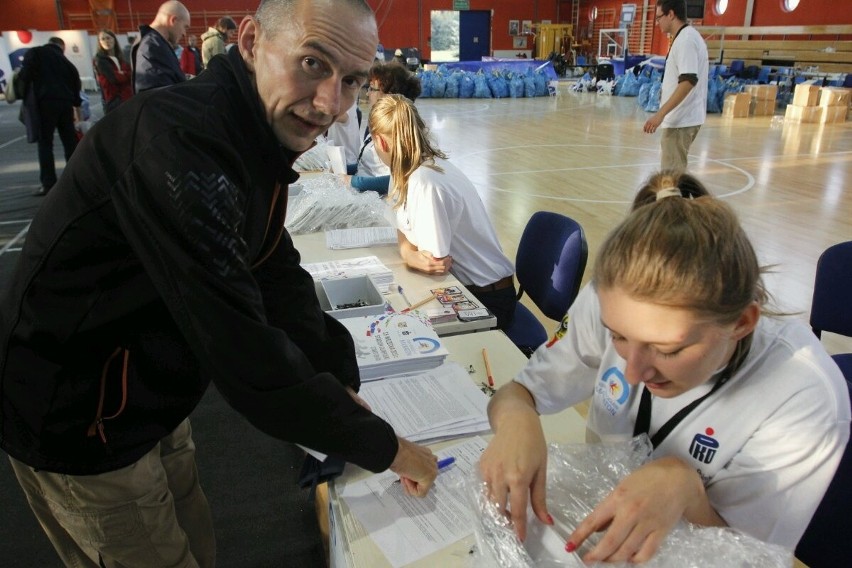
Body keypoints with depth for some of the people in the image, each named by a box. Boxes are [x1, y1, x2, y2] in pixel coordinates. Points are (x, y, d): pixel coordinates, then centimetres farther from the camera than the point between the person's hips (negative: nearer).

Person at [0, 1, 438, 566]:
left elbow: (279, 275, 0)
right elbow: (244, 350, -35)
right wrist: (383, 446, -24)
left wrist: (343, 386, -6)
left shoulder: (258, 139, -2)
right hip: (77, 421, -7)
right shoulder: (178, 142, -33)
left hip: (148, 403, 8)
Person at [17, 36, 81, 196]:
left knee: (45, 143, -3)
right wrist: (76, 107, 28)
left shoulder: (34, 53, 10)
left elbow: (26, 74, -6)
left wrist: (24, 95, 5)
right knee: (70, 142, 9)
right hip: (66, 103, 4)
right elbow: (76, 83, 21)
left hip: (45, 102, -4)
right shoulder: (65, 60, 22)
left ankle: (48, 183, -7)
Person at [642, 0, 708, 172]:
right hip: (683, 118, 10)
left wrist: (660, 113, -29)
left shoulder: (686, 39, -15)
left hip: (681, 120, -10)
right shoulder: (686, 37, 16)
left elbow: (688, 81, -25)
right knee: (675, 170, 17)